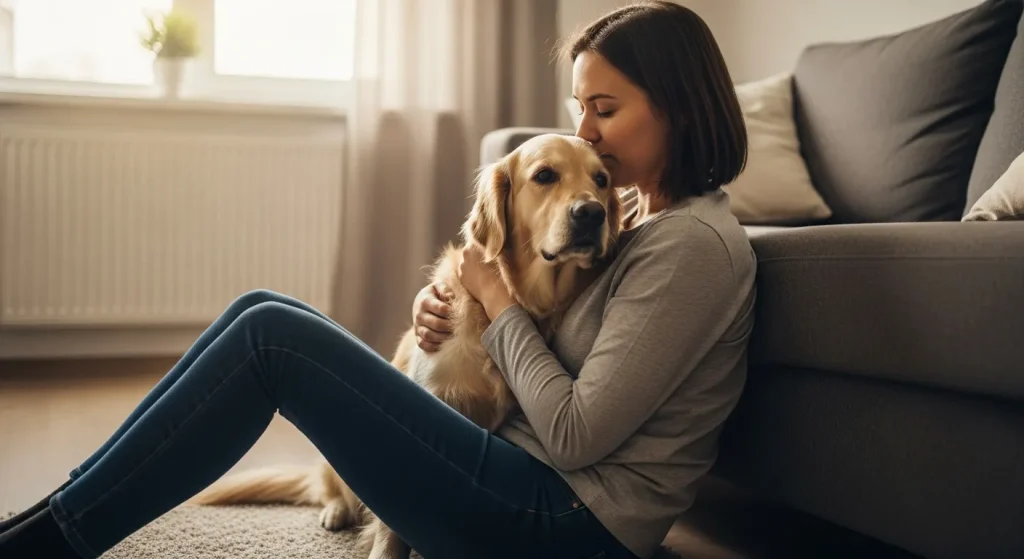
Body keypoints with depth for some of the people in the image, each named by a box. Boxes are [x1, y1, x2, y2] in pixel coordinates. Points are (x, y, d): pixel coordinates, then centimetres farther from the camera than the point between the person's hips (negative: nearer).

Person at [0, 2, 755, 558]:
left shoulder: (693, 243, -16)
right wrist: (443, 303, -2)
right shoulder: (640, 213, 12)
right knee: (266, 313, 1)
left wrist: (498, 299, -9)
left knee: (269, 335, -15)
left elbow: (575, 436, -20)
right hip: (529, 470, 9)